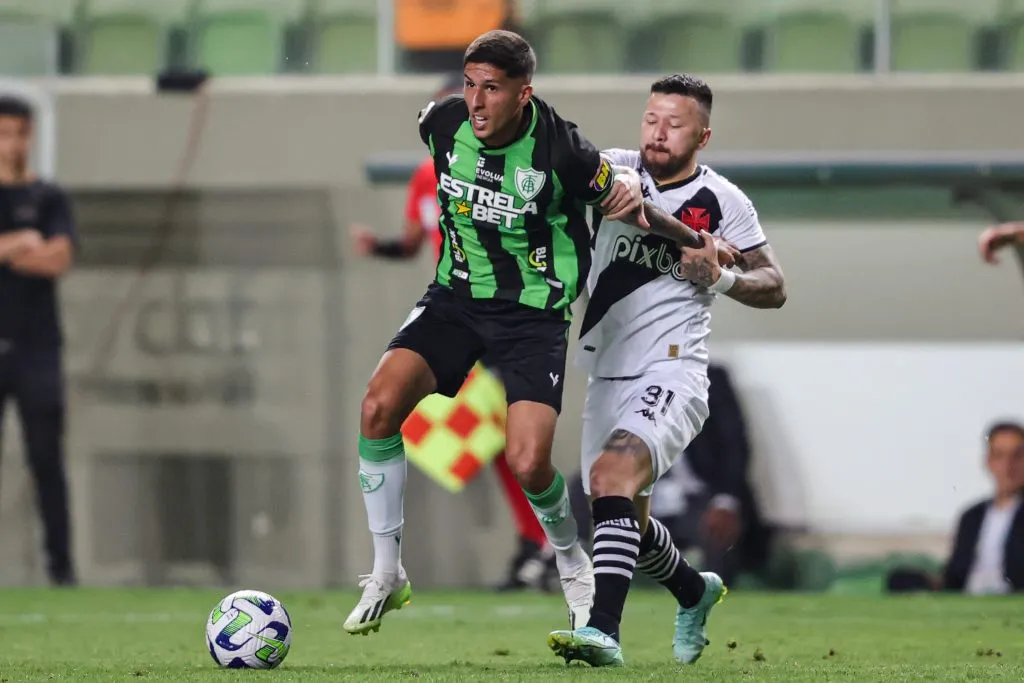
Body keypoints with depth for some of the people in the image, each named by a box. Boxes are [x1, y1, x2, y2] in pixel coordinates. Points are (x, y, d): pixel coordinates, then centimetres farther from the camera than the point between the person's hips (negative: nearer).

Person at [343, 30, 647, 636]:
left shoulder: (560, 148, -21)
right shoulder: (442, 123, -9)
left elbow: (616, 191, -2)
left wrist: (632, 191, -25)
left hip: (535, 311, -4)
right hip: (456, 294, 4)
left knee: (528, 464, -17)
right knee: (379, 405, -18)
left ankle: (573, 565, 17)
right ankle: (387, 573, -4)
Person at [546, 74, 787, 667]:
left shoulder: (722, 201, -2)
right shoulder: (619, 167, 5)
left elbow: (775, 288, 4)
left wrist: (721, 279, -14)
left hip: (671, 371, -6)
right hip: (608, 374, 6)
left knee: (613, 471, -30)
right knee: (627, 517, 16)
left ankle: (603, 629, -39)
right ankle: (694, 591, 47)